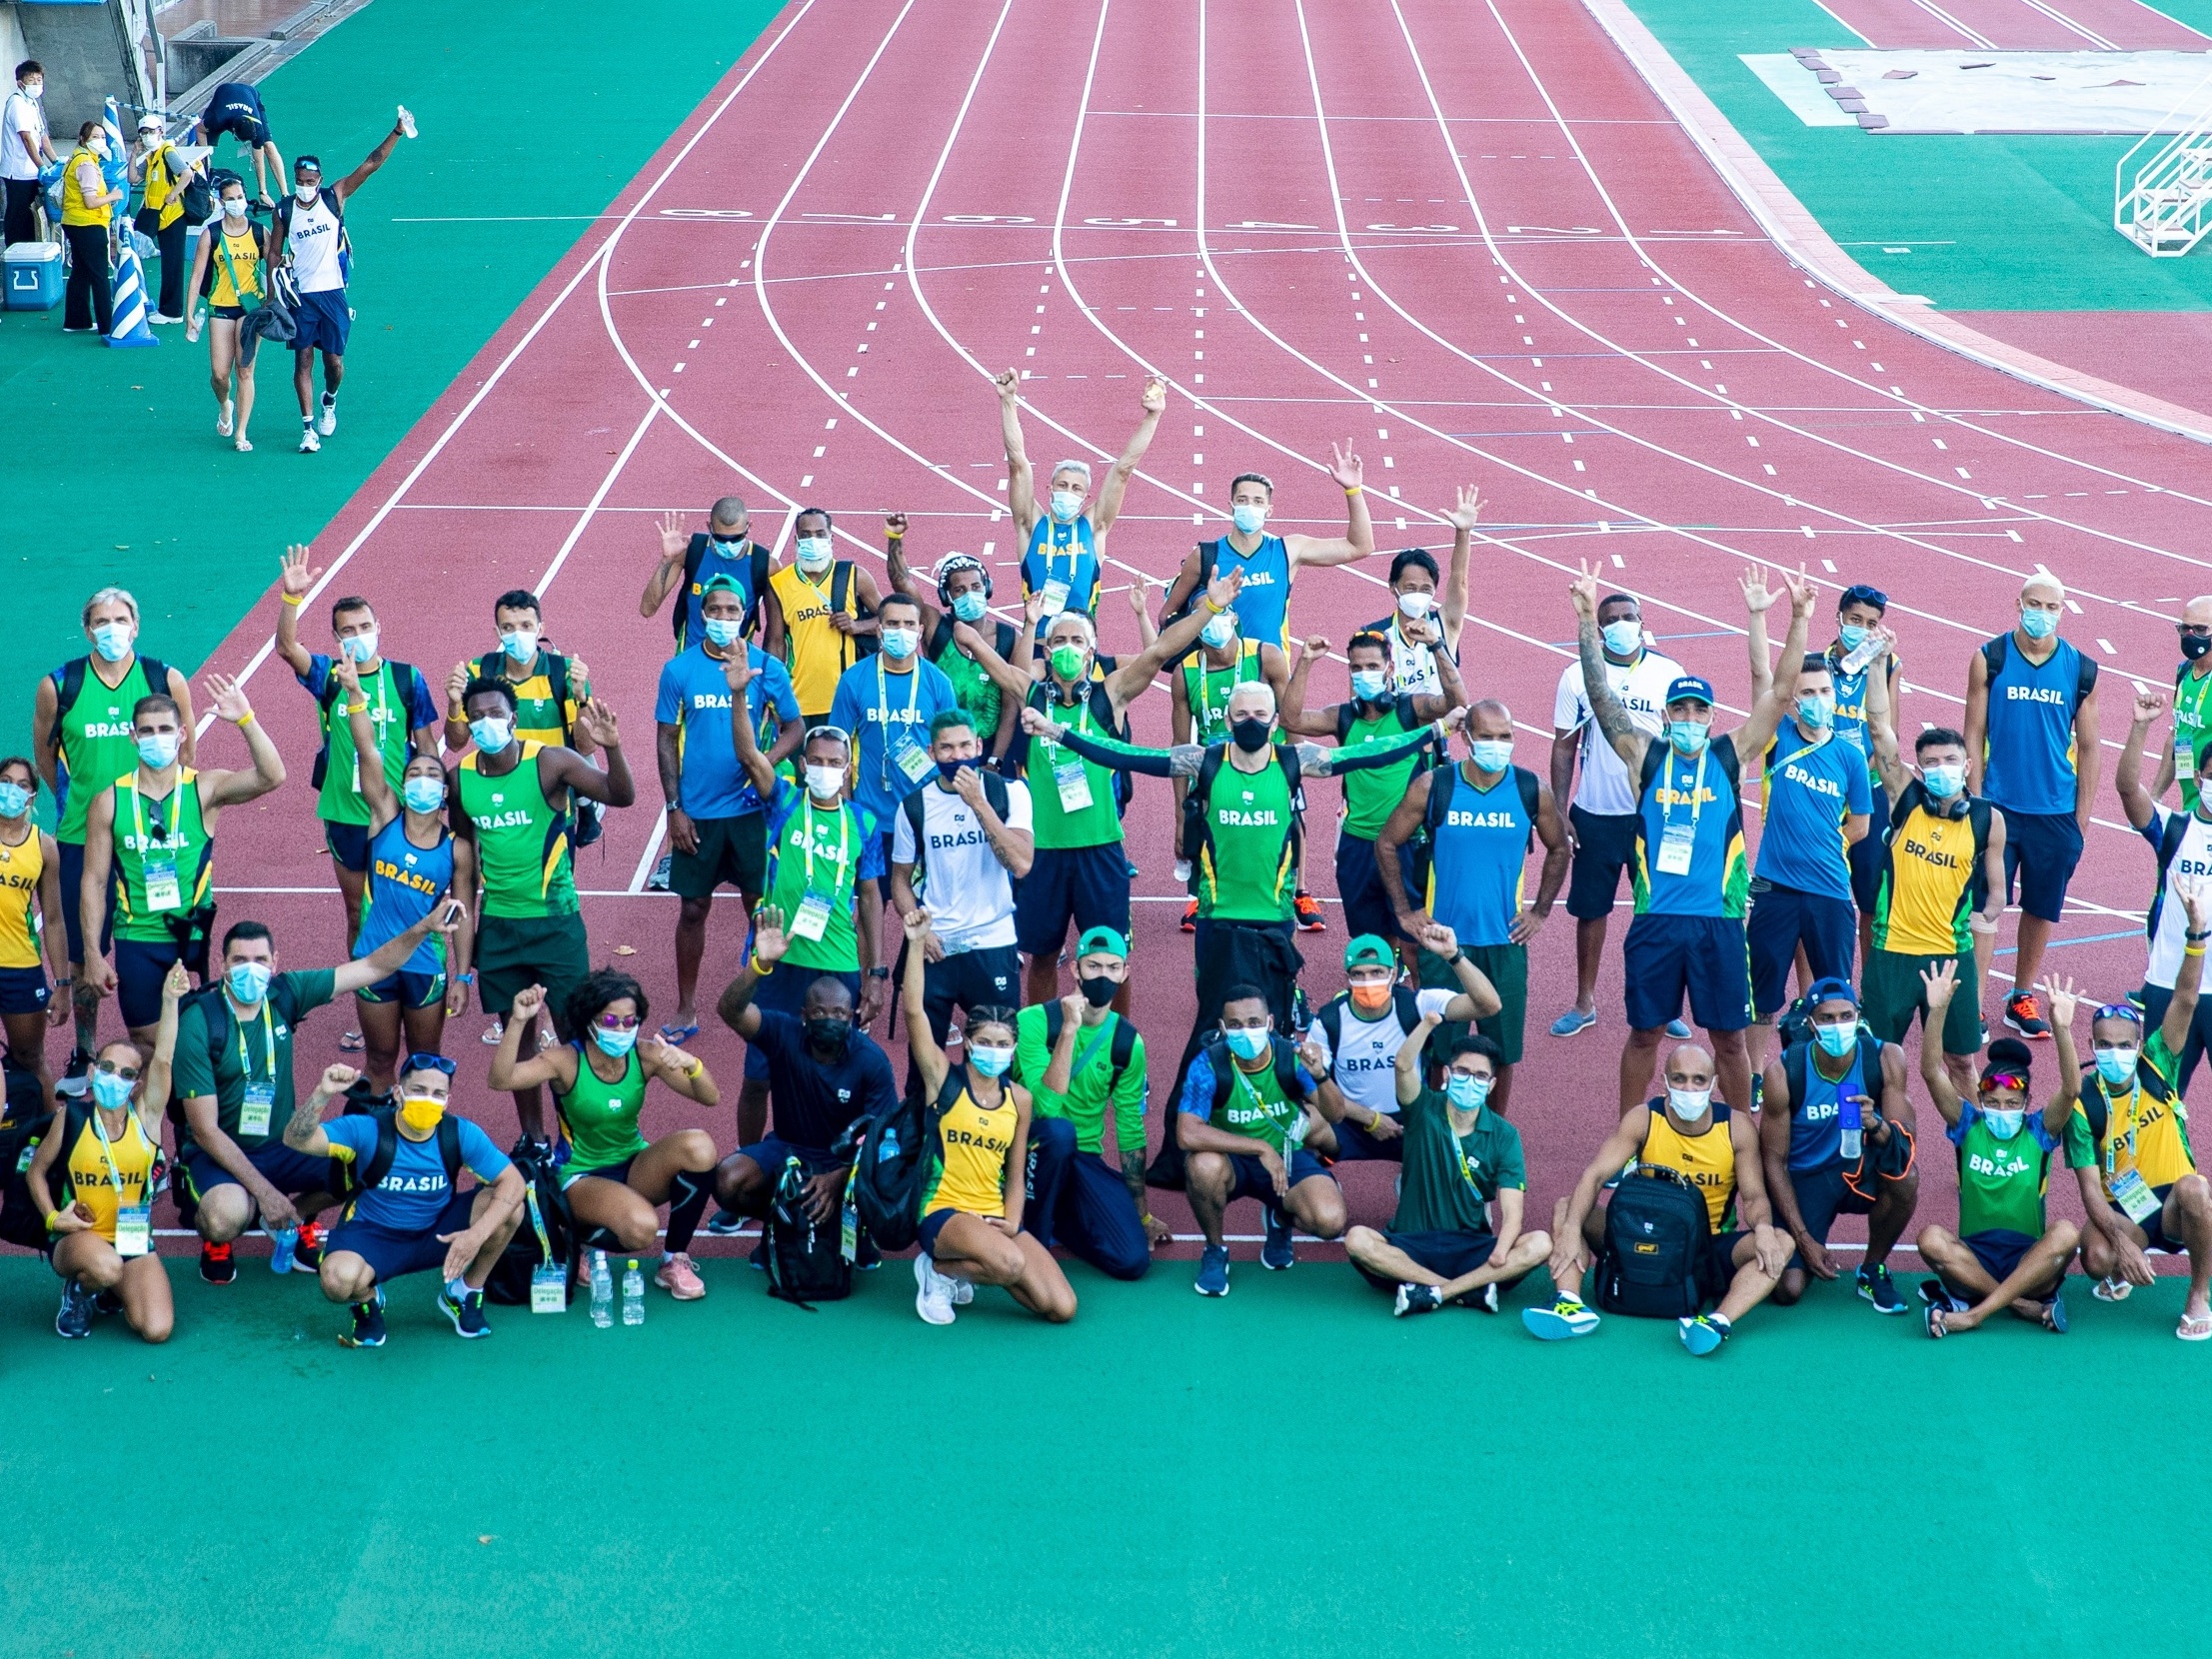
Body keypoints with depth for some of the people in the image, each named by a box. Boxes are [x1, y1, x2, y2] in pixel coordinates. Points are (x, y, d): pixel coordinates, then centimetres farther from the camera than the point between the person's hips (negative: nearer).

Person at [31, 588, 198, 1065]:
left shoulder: (167, 681, -1)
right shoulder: (58, 686, -3)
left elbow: (186, 754, 10)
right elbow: (45, 759, 10)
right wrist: (82, 802, 11)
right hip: (81, 840, 0)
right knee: (83, 954, 7)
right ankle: (85, 1052, 21)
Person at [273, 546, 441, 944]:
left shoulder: (407, 678, -3)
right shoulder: (328, 676, -3)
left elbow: (425, 743, 3)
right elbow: (286, 647, -21)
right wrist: (291, 597, -38)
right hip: (344, 817, 1)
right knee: (357, 912, 13)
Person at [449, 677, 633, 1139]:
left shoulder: (551, 763, -13)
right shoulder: (460, 776, -1)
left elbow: (621, 796, -23)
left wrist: (612, 748, -41)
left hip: (556, 920, -3)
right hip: (497, 924, 4)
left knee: (571, 1030, -1)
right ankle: (532, 1135, 23)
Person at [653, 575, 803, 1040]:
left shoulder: (767, 667, -3)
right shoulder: (679, 670, -2)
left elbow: (794, 727, 1)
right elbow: (666, 740, 2)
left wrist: (764, 764, -18)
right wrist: (673, 809, -3)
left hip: (751, 808, 0)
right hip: (697, 812, 0)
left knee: (760, 906, 6)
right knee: (693, 909, 6)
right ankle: (685, 1012, 17)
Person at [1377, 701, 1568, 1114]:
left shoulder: (1531, 791, -3)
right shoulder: (1433, 787, -7)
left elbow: (1559, 849, 14)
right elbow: (1386, 844, 3)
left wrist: (1540, 912, 7)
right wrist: (1404, 913, -1)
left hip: (1505, 943, 1)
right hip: (1443, 940, -1)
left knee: (1503, 1049, 6)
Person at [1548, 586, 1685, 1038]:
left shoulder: (1669, 673, -1)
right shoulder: (1578, 675, -2)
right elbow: (1564, 747, 2)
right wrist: (1559, 813, -3)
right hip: (1595, 813, 0)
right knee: (1591, 909, 8)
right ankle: (1585, 1004, 20)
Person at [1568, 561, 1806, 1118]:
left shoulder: (1730, 755, 2)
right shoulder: (1646, 757, 1)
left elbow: (1779, 695, -2)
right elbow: (1601, 697, -5)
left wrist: (1799, 620, -10)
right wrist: (1589, 622, -13)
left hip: (1719, 920, 0)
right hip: (1656, 920, 0)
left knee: (1728, 1035, 8)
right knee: (1644, 1032, 9)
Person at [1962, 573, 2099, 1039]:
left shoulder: (2081, 670, 1)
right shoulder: (1990, 659, -3)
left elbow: (2088, 747, 6)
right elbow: (1974, 735, -1)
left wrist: (2082, 818, 3)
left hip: (2056, 812, 2)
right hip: (1998, 806, -2)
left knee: (2042, 908, 10)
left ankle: (2022, 999, 24)